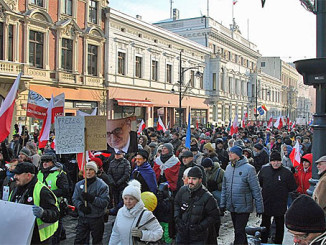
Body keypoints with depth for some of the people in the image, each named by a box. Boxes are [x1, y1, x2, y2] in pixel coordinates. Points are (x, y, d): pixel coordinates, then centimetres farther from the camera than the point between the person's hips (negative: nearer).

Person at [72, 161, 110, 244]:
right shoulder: (79, 184, 5)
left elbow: (105, 202, -17)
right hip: (82, 218, 4)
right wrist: (81, 206, -18)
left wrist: (91, 198, -28)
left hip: (97, 219, -4)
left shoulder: (102, 185, -10)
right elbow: (74, 199, 1)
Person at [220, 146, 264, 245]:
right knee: (238, 230, 19)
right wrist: (222, 204, 11)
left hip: (243, 207, -6)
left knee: (239, 232, -4)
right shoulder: (228, 168, 6)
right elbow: (224, 187, 13)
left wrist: (259, 208, -9)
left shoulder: (248, 168, -13)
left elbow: (256, 190, -10)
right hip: (231, 207, 6)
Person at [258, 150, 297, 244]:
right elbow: (259, 182, 15)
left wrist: (282, 191, -3)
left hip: (280, 205, -2)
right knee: (265, 224, 16)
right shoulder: (264, 170, -1)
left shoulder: (287, 173, -10)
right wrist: (266, 189, 8)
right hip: (266, 204, 3)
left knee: (279, 225, 12)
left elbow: (293, 188, -5)